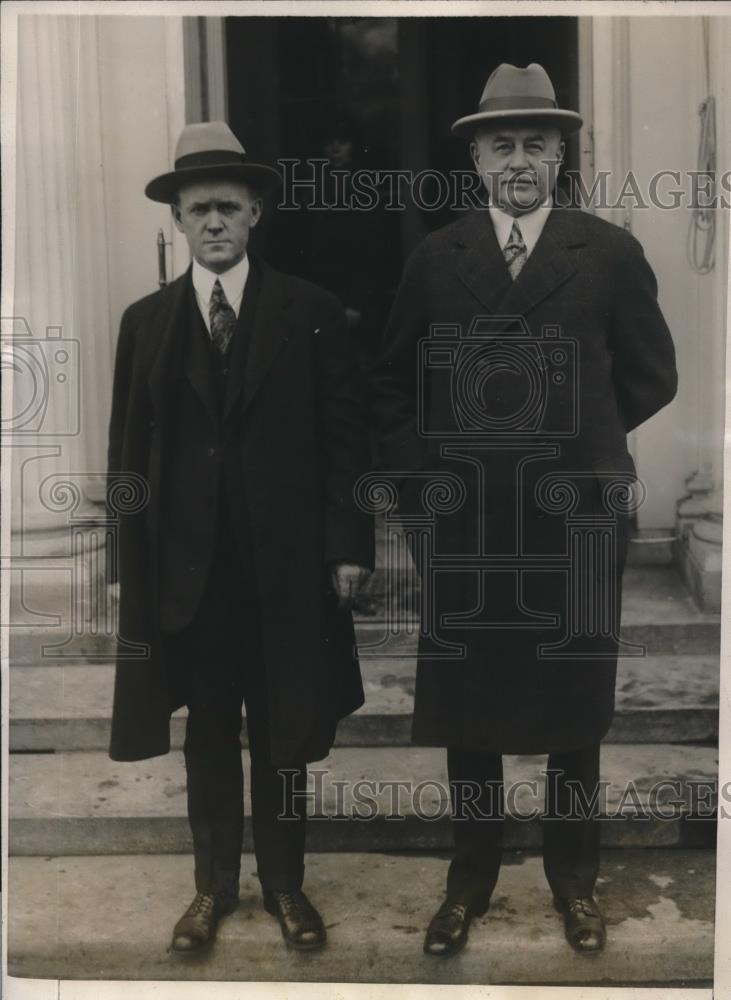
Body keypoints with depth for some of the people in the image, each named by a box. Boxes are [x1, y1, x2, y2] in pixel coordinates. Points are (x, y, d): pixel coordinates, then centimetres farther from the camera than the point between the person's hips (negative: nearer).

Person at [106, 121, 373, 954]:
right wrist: (127, 560, 0)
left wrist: (349, 543, -7)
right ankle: (214, 884, 27)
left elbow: (345, 433, -1)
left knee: (286, 732, 11)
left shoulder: (309, 311, 0)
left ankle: (284, 883, 27)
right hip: (186, 560, 1)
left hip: (287, 558, -1)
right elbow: (128, 449, 4)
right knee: (208, 733, 12)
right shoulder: (145, 321, 5)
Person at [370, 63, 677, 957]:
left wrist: (574, 438, 10)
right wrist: (421, 482, 1)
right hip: (462, 523, 1)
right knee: (465, 708, 10)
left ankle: (573, 876, 30)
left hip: (577, 519, -1)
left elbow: (652, 377, 8)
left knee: (575, 706, 10)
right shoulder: (435, 258, 5)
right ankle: (471, 875, 28)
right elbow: (393, 386, 10)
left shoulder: (610, 253, 1)